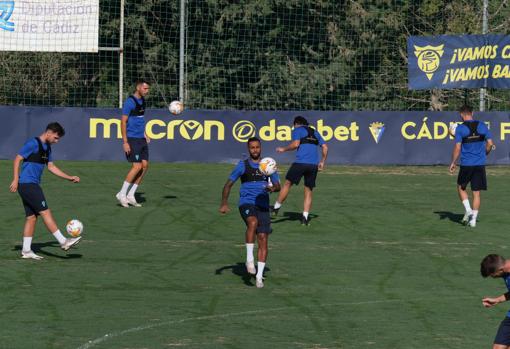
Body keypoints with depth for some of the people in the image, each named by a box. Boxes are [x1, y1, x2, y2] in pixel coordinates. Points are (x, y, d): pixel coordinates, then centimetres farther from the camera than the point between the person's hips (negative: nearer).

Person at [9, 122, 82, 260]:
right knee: (45, 212, -10)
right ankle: (63, 242, -11)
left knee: (32, 217, 7)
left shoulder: (47, 147, 17)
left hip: (32, 186, 10)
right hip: (27, 184, -10)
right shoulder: (33, 144, -12)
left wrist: (70, 178, 15)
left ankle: (26, 251, 9)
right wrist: (15, 180, -17)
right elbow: (17, 159, -13)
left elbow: (51, 167, 22)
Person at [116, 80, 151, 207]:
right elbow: (123, 122, -14)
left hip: (141, 139, 8)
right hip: (132, 139, -8)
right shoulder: (130, 102, -13)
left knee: (145, 166, 2)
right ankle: (122, 194, -1)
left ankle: (130, 195, 8)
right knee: (137, 166, -12)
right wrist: (125, 142, -18)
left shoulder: (142, 100, 12)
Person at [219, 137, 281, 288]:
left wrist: (273, 188, -14)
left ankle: (259, 276, 0)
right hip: (246, 203, -3)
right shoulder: (243, 165, 6)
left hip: (263, 206, 3)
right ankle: (249, 259, -27)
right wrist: (224, 203, -6)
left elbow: (278, 186, 12)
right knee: (253, 223, -35)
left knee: (263, 240, -5)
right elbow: (228, 184, 7)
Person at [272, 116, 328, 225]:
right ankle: (305, 217, 1)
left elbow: (296, 144, -9)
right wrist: (322, 162, 24)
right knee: (308, 191, 8)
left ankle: (276, 208, 13)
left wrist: (284, 149, 5)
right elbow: (325, 147, 18)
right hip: (314, 165, 5)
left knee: (287, 183, 9)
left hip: (300, 162, -5)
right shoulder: (315, 132, 23)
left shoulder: (297, 130, 7)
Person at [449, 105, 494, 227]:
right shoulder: (482, 126, 2)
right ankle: (473, 219, 3)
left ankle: (468, 210, 1)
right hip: (480, 164, 2)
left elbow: (457, 148, -10)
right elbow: (490, 143, 1)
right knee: (476, 193, 6)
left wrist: (453, 163, 0)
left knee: (461, 187, 18)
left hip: (466, 164, -2)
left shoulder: (460, 128, -7)